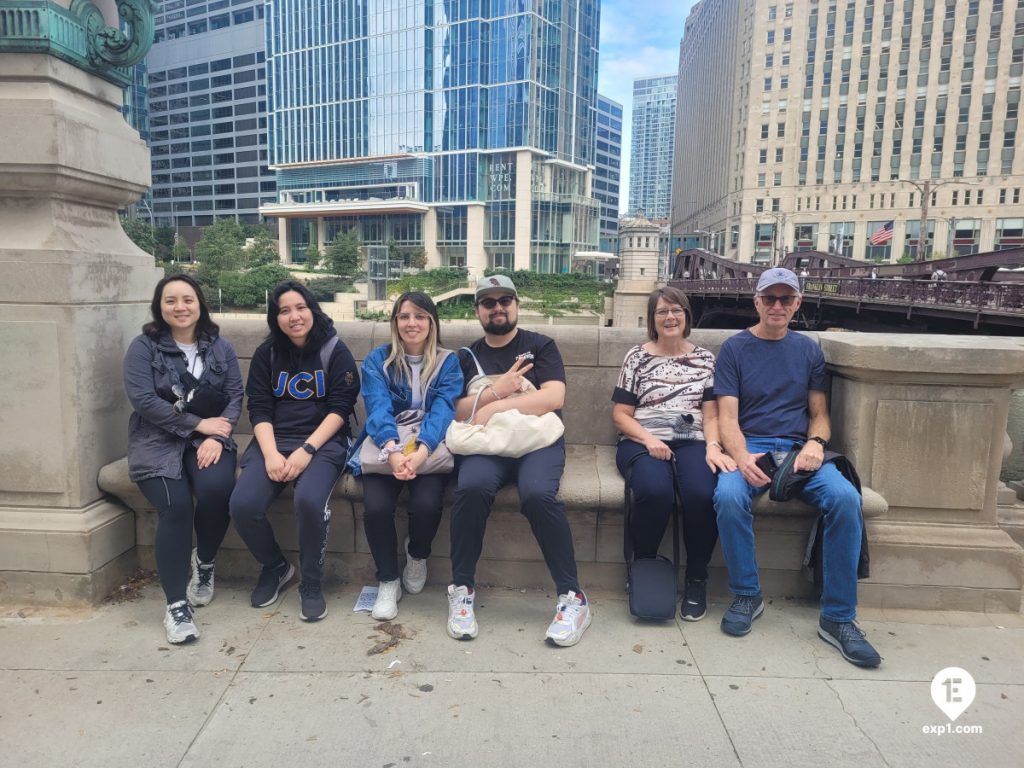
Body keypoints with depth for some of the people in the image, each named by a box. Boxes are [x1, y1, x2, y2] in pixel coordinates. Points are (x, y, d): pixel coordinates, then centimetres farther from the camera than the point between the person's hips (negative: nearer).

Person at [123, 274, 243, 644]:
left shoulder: (219, 347, 11)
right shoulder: (143, 347, 2)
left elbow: (235, 395, 3)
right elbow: (142, 399, -10)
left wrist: (217, 435, -14)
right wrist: (197, 423, -14)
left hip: (208, 438, 2)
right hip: (156, 441, -1)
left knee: (216, 488, -30)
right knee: (175, 506, -27)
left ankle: (204, 563, 1)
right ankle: (176, 605, -15)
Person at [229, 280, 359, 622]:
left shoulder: (335, 350, 1)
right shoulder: (266, 353, 9)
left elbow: (341, 408, -6)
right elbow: (259, 409, 3)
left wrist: (306, 450, -18)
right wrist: (270, 453, -15)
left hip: (323, 442, -3)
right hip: (273, 440, 3)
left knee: (309, 500, -33)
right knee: (243, 505, -22)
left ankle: (311, 584, -7)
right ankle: (275, 566, 10)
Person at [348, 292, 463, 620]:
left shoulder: (448, 362, 4)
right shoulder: (378, 359, 5)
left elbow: (443, 409, -12)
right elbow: (378, 407, -11)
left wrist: (420, 451, -32)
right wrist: (393, 450, -31)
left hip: (430, 450, 0)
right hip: (385, 448, 1)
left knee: (426, 504, -28)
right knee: (376, 506, -26)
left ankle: (417, 556, 10)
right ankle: (388, 580, 2)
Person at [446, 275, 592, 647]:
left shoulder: (541, 345, 10)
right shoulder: (467, 356, 18)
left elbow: (554, 397, -6)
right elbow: (455, 411, 6)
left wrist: (494, 407, -12)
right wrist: (497, 390, -8)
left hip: (538, 439, -1)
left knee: (537, 493, -33)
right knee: (471, 487, -32)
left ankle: (572, 597, -19)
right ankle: (462, 588, -14)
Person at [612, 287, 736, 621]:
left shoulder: (704, 358, 15)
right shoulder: (636, 357, 9)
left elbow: (711, 413, 9)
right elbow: (620, 415, 5)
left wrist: (713, 446, -11)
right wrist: (648, 439, -13)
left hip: (692, 442, 2)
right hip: (643, 442, -1)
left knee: (702, 494, -32)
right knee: (655, 492, -35)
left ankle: (696, 578, -6)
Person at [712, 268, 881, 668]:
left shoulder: (808, 350, 15)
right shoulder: (735, 347, 5)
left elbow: (819, 413, 14)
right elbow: (727, 416, -3)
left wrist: (815, 443, -10)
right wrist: (741, 457, -23)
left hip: (798, 448, 3)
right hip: (749, 446, -2)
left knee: (846, 498, -27)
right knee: (728, 497, -34)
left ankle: (839, 617, -14)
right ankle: (747, 595, -11)